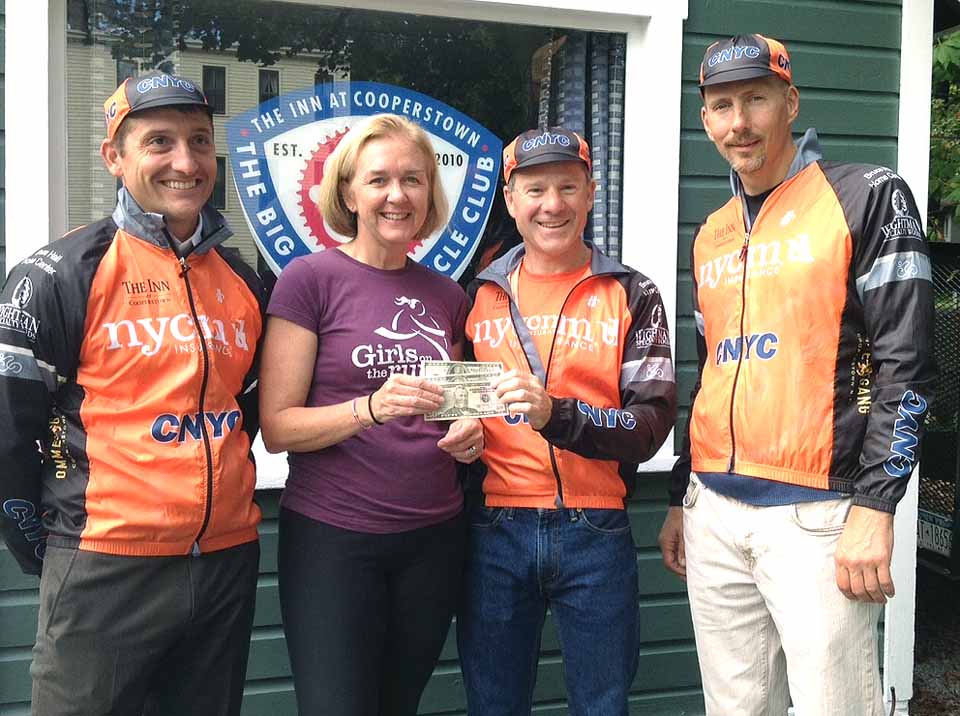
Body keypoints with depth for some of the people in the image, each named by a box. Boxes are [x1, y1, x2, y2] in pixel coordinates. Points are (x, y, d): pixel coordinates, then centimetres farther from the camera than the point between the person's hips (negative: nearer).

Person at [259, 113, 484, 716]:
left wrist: (468, 434, -2)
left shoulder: (447, 296, 8)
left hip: (434, 536, 5)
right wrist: (373, 407, -26)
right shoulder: (311, 278, -7)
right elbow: (277, 427, -11)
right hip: (332, 536, -5)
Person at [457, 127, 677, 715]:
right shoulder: (480, 295, 8)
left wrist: (556, 414, -22)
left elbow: (653, 424, -7)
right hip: (495, 529, 2)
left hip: (596, 533, -1)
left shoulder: (631, 295, 2)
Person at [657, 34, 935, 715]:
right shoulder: (712, 235, 15)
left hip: (814, 514, -5)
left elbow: (905, 365, -9)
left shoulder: (866, 197, -3)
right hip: (713, 512, 6)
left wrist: (874, 507, -15)